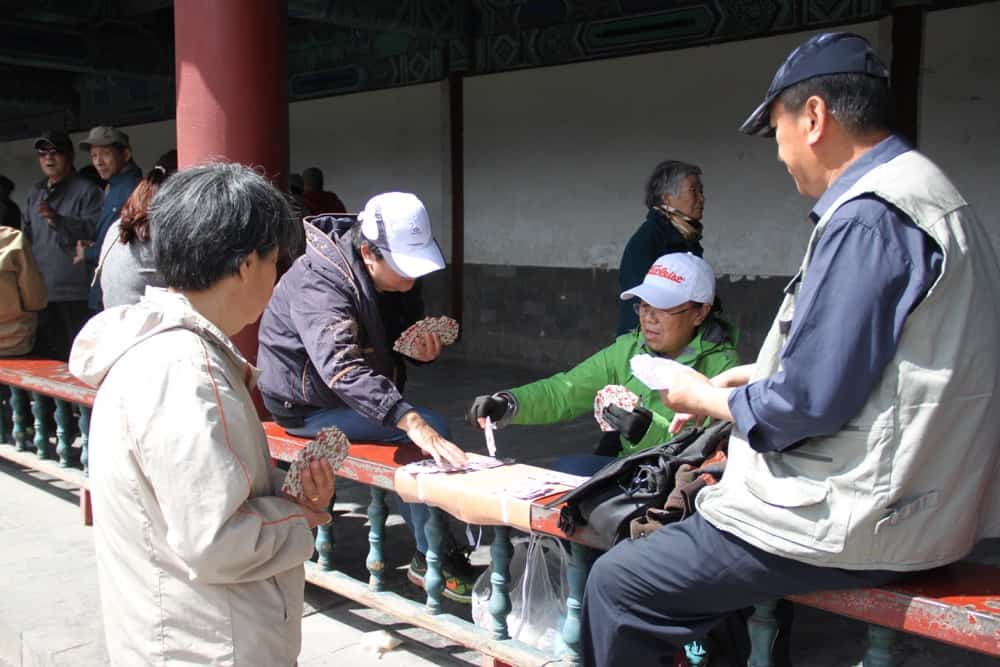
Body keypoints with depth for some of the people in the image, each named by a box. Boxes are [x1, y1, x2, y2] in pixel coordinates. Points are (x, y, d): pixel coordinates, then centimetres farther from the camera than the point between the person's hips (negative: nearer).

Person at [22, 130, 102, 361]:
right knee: (43, 357, 11)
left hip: (74, 293, -7)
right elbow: (26, 236, 26)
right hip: (41, 291, 7)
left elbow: (95, 230, -14)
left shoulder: (86, 191, -1)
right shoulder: (36, 194, 20)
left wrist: (57, 219, -21)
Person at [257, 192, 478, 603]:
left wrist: (420, 346, -11)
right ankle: (432, 559, -9)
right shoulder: (319, 283, -28)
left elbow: (385, 338, 13)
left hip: (344, 395, 9)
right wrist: (412, 421, -56)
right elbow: (343, 366, -44)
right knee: (432, 428, -21)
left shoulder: (385, 277, -2)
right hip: (307, 404, -8)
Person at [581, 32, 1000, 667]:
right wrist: (759, 376, 14)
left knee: (615, 584, -6)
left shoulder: (868, 218, -21)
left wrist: (705, 397, -5)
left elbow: (807, 404, -22)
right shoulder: (924, 196, 11)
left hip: (860, 521, -11)